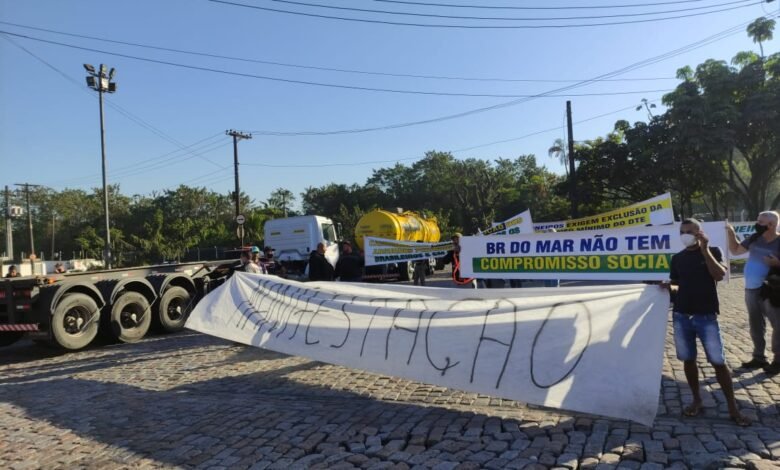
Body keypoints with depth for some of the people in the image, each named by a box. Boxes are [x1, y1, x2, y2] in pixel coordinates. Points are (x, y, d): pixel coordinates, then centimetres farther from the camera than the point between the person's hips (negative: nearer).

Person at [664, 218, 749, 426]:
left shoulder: (712, 251, 1)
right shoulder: (677, 258, 10)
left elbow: (720, 275, -15)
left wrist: (704, 249, -19)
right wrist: (669, 287, -8)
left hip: (706, 316, -3)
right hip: (681, 316, 3)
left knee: (718, 361, -3)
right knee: (688, 360, 8)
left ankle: (733, 407, 9)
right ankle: (696, 400, 21)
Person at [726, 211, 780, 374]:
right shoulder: (755, 238, 3)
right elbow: (735, 250, 12)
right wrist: (731, 234, 2)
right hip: (751, 290, 6)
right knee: (756, 325, 14)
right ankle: (759, 357, 26)